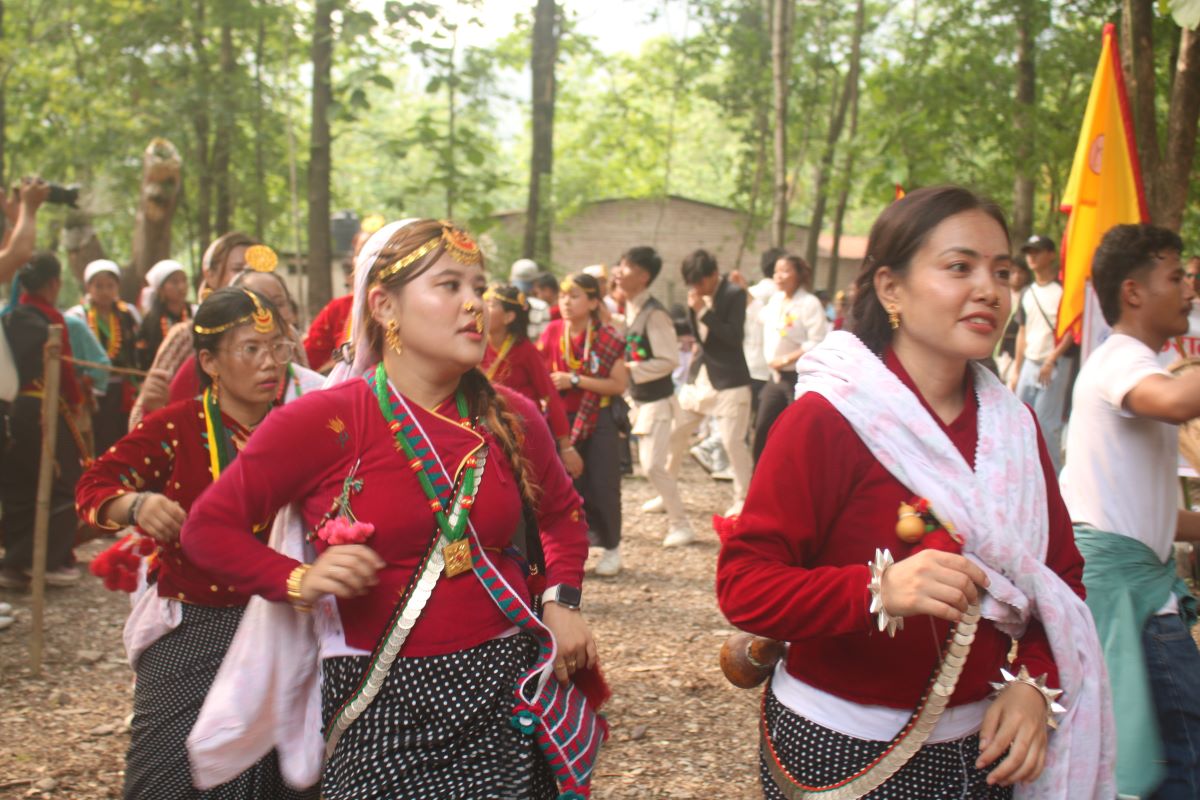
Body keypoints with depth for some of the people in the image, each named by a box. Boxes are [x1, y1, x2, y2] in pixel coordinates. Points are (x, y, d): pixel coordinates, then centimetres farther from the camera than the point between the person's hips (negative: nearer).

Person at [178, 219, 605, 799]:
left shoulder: (512, 420, 4)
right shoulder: (322, 423, -9)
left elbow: (562, 514, 24)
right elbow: (209, 528, -3)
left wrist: (561, 601, 8)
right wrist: (300, 583, -17)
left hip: (505, 696, 4)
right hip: (383, 708, -3)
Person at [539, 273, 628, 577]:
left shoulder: (608, 339, -10)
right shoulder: (552, 332, -1)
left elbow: (619, 384, -15)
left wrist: (575, 380, -20)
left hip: (597, 421, -3)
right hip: (561, 419, 3)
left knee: (602, 486, 1)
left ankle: (611, 548, 20)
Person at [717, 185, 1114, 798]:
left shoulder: (1013, 425, 5)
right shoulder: (824, 420, -15)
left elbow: (1061, 573, 10)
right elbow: (742, 585, -18)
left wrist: (1034, 681, -8)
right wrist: (878, 589, -33)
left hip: (977, 748, 6)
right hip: (839, 750, -5)